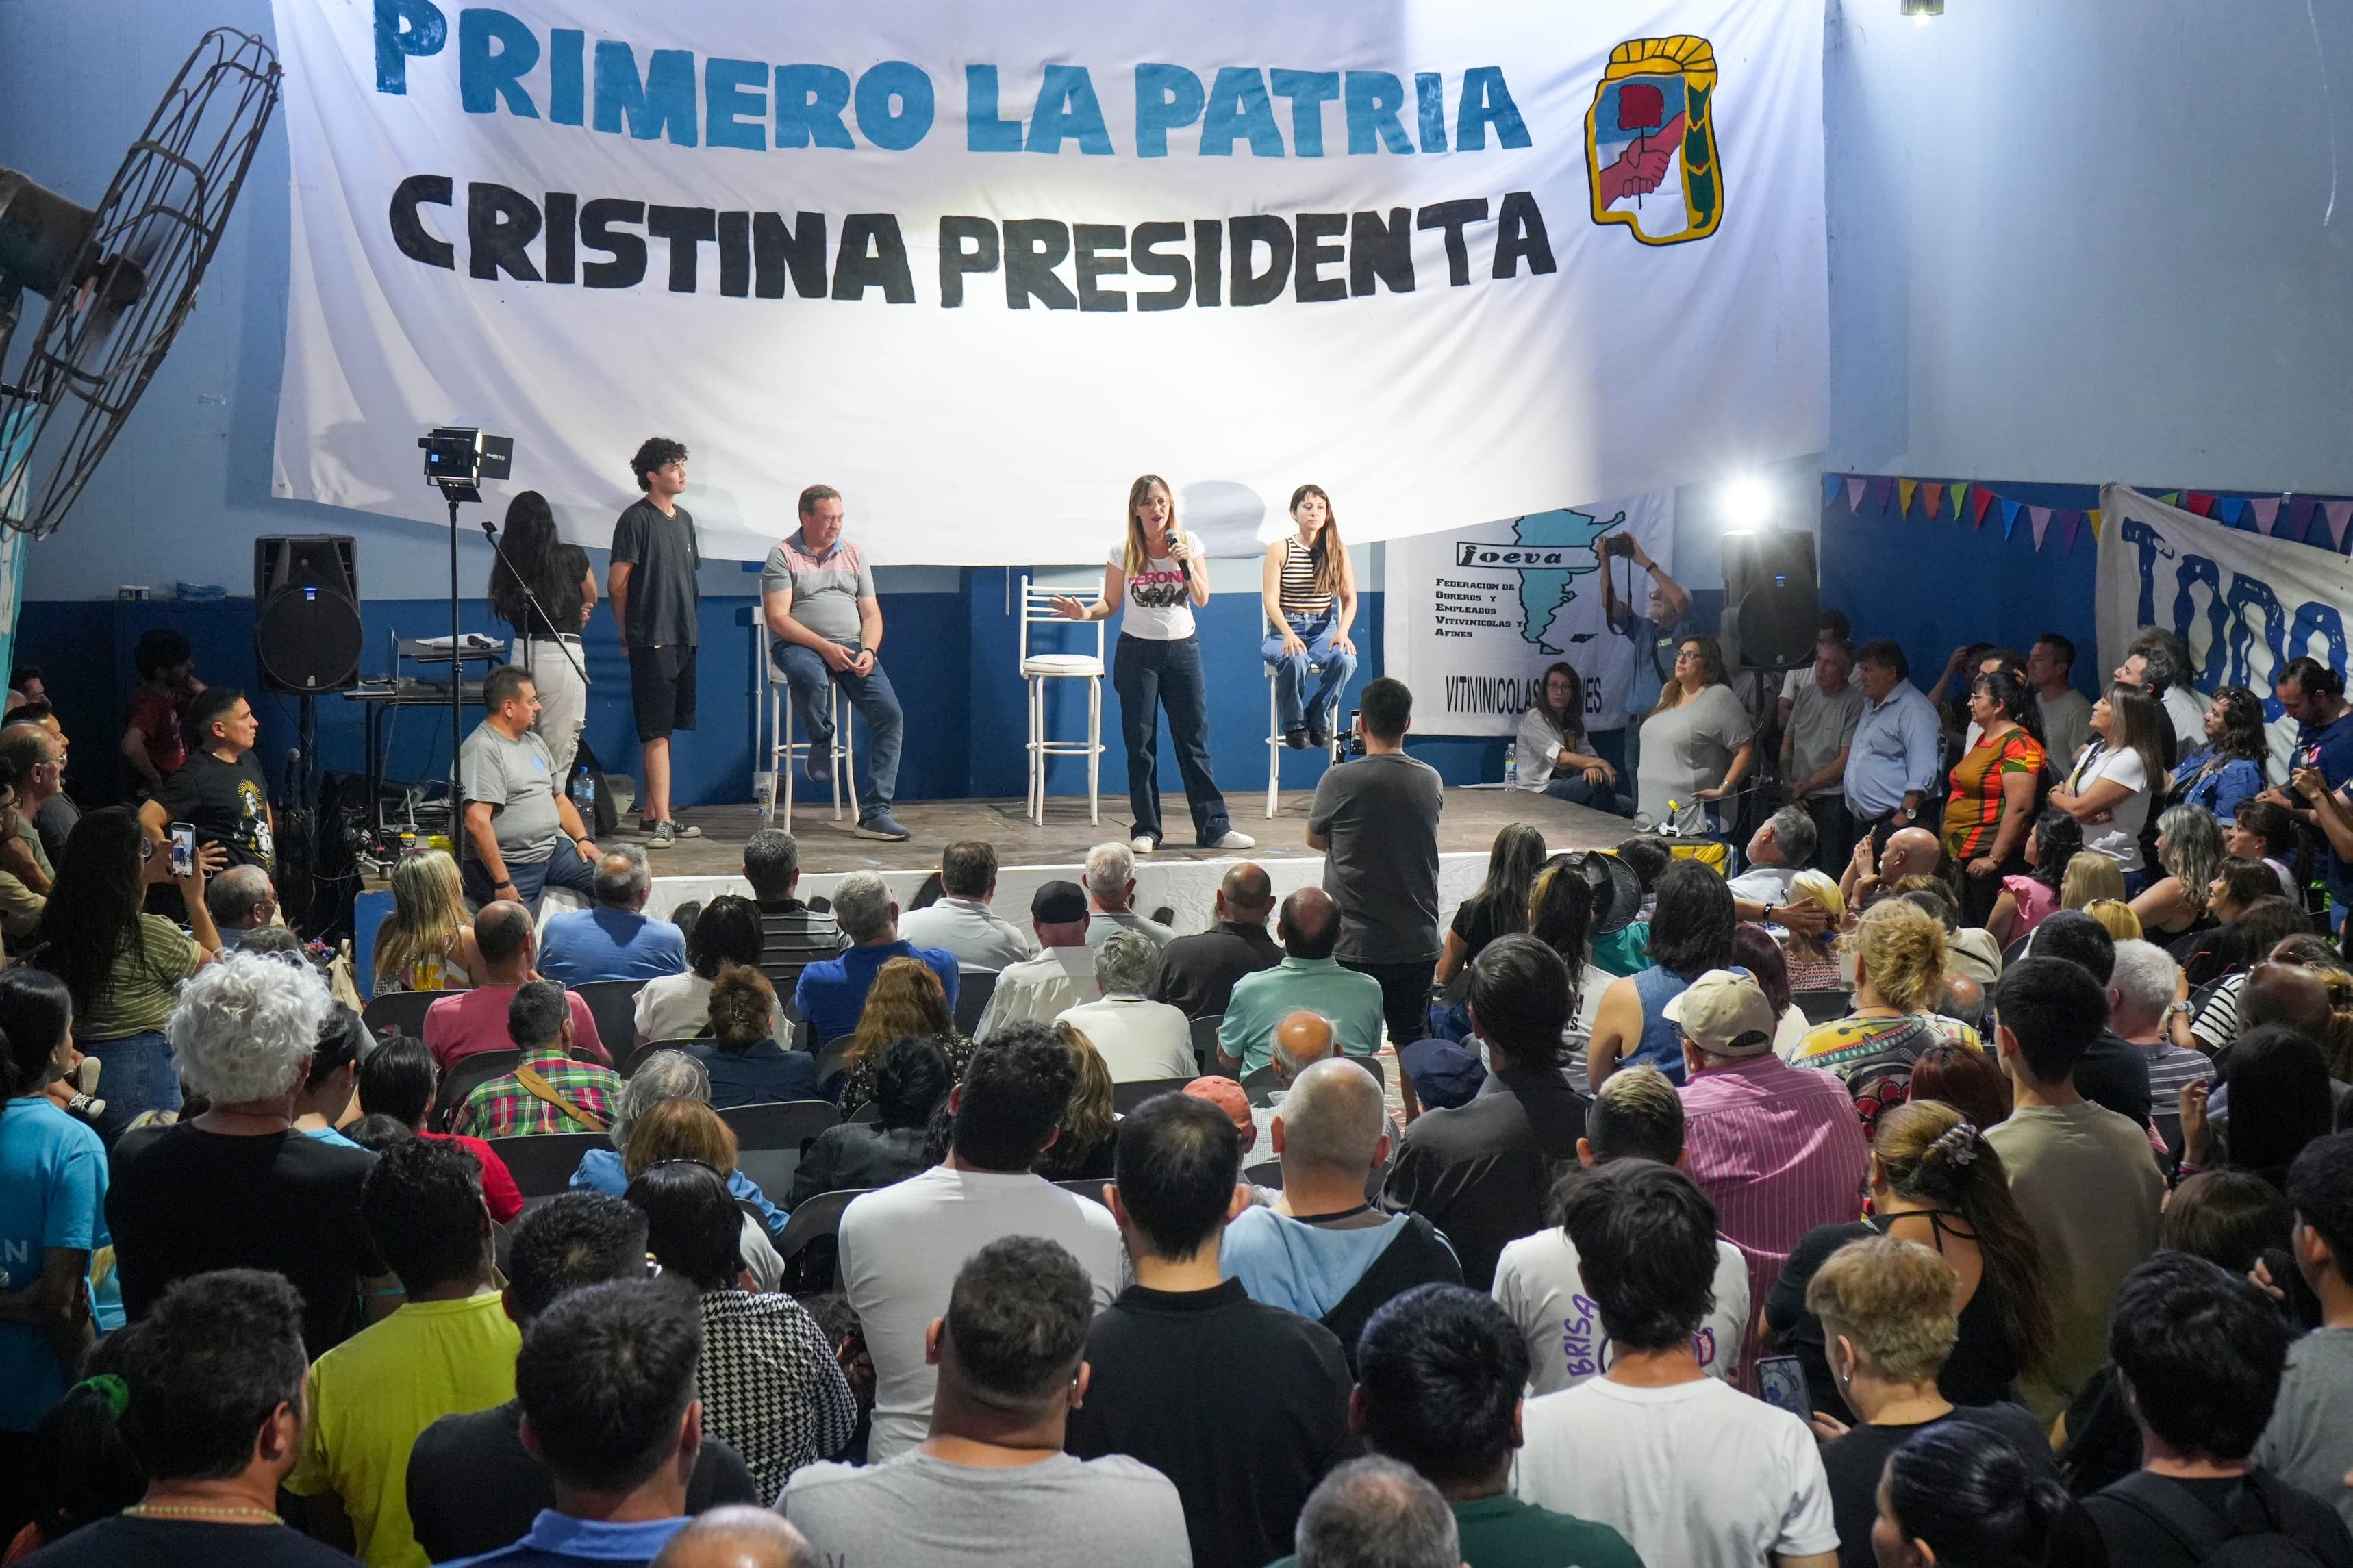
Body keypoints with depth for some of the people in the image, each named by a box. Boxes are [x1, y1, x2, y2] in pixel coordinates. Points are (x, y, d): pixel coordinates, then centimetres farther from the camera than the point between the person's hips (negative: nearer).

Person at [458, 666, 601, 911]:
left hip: (552, 850, 8)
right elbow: (477, 822, -22)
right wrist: (502, 884, -24)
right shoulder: (482, 750, -13)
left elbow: (560, 799, 25)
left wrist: (583, 839, 6)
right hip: (510, 865, -8)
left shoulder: (535, 743, 17)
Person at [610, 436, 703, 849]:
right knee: (657, 732, -8)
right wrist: (631, 631, 1)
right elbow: (617, 583, -8)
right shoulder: (637, 519, -9)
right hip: (652, 641, -8)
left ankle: (650, 813, 18)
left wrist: (689, 623, 16)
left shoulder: (684, 519, 15)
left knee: (662, 730, 12)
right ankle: (661, 821, -10)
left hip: (684, 639, 8)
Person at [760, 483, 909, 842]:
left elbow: (872, 614, 13)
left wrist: (868, 651, -8)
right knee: (810, 677, -42)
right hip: (800, 645, -4)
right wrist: (824, 647, -19)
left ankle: (875, 813, -16)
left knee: (889, 713, -18)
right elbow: (777, 617, -8)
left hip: (852, 647, 4)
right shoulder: (783, 556, 1)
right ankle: (821, 741, -8)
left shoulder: (854, 555, 15)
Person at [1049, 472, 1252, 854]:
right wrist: (1086, 612, -18)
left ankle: (1214, 827, 5)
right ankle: (1145, 831, 7)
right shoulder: (1123, 552, -2)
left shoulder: (1188, 543, 1)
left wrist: (1188, 564, -16)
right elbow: (1111, 604, 2)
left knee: (1195, 739, 2)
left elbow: (1202, 600, 0)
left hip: (1183, 649, 1)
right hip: (1137, 650, -1)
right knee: (1140, 743, 1)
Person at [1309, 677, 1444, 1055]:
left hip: (1354, 947, -4)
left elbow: (1315, 839, 5)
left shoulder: (1340, 782, -12)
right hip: (1418, 945, 4)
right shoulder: (1431, 782, 0)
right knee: (1414, 1045, 14)